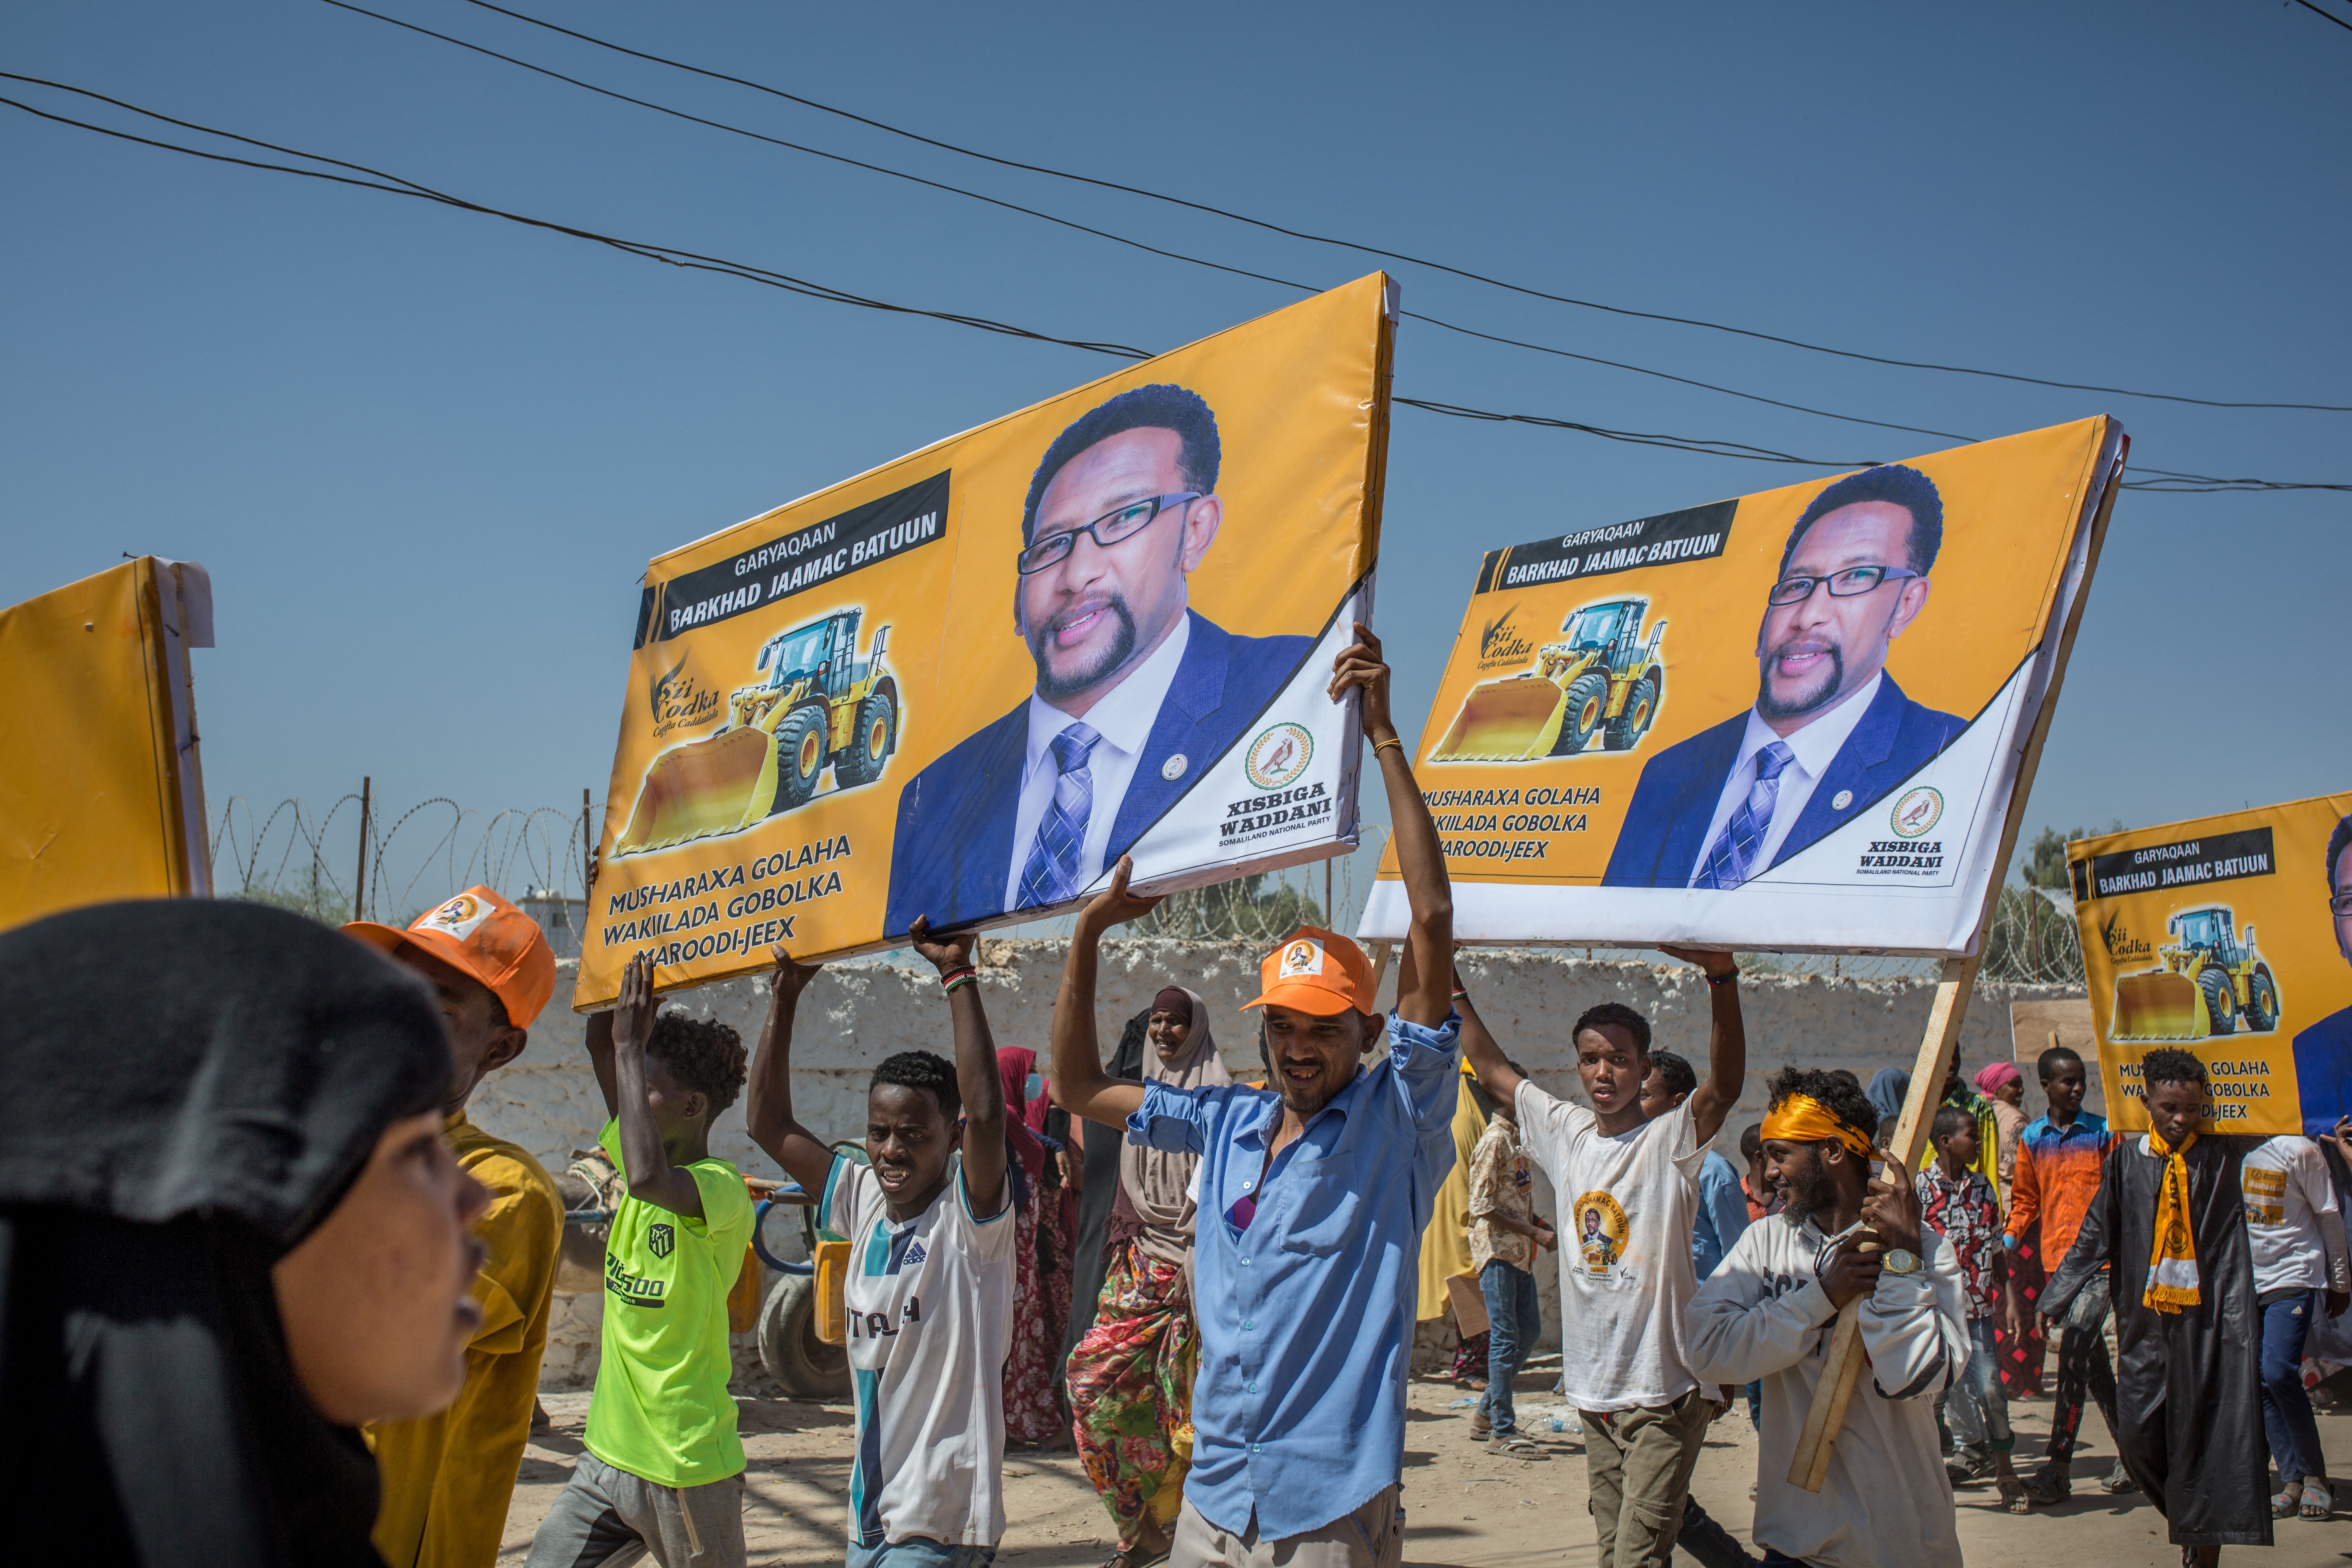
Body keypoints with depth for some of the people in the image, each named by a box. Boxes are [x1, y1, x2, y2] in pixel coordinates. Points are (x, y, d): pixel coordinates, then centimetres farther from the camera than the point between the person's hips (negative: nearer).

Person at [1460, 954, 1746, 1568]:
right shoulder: (1564, 1132, 7)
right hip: (1594, 1389, 6)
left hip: (1664, 1389, -6)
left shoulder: (1670, 1142, -9)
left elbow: (1726, 1084, -28)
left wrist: (1722, 975, -41)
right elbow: (1490, 1067, 16)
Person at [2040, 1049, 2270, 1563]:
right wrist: (2055, 1297, 11)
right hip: (2146, 1318, 2)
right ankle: (2184, 1516, 26)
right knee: (2137, 1433, 0)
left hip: (2209, 1319, -2)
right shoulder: (2127, 1160, 6)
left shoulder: (2224, 1158, 2)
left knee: (2209, 1434, -4)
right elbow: (2096, 1235, 11)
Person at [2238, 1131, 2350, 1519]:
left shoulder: (2298, 1151, -10)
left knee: (2278, 1372, -17)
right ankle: (2292, 1482, 8)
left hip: (2294, 1278, -5)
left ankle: (2315, 1476, -1)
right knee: (2260, 1382, 1)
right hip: (2247, 1281, 5)